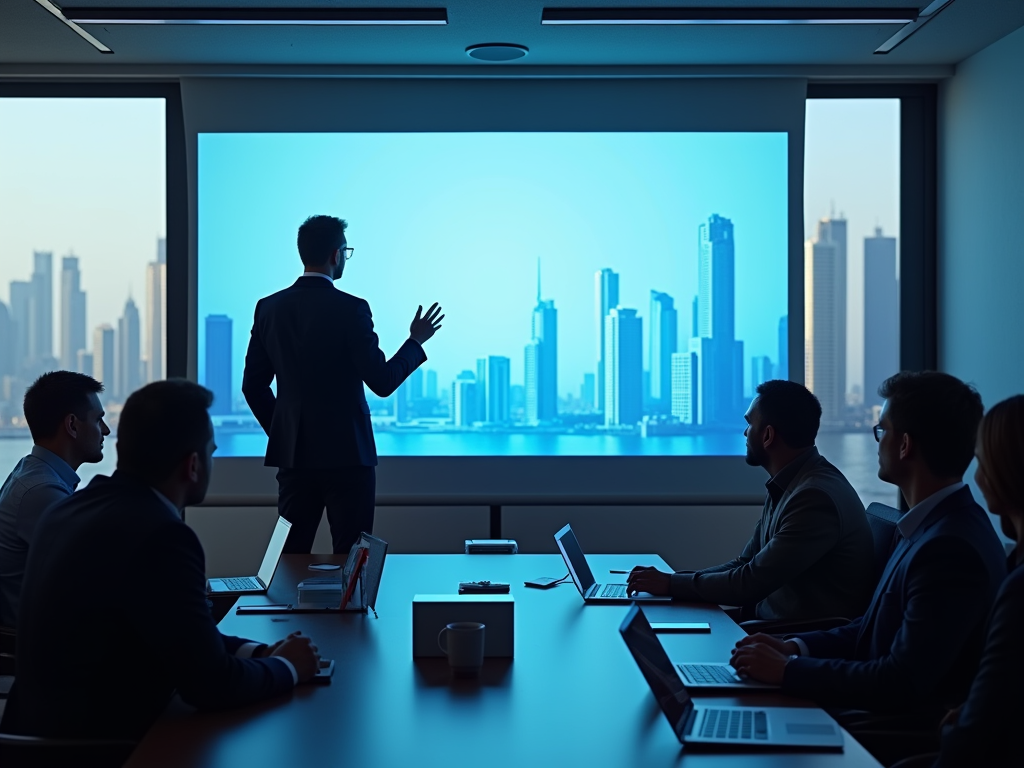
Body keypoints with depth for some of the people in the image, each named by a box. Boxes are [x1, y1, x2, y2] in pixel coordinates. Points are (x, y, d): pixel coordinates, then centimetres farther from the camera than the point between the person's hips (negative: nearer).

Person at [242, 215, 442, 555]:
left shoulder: (269, 308, 4)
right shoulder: (350, 309, -12)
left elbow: (252, 385, 8)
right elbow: (382, 382, -10)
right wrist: (416, 341, 4)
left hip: (292, 452, 5)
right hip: (346, 453, -5)